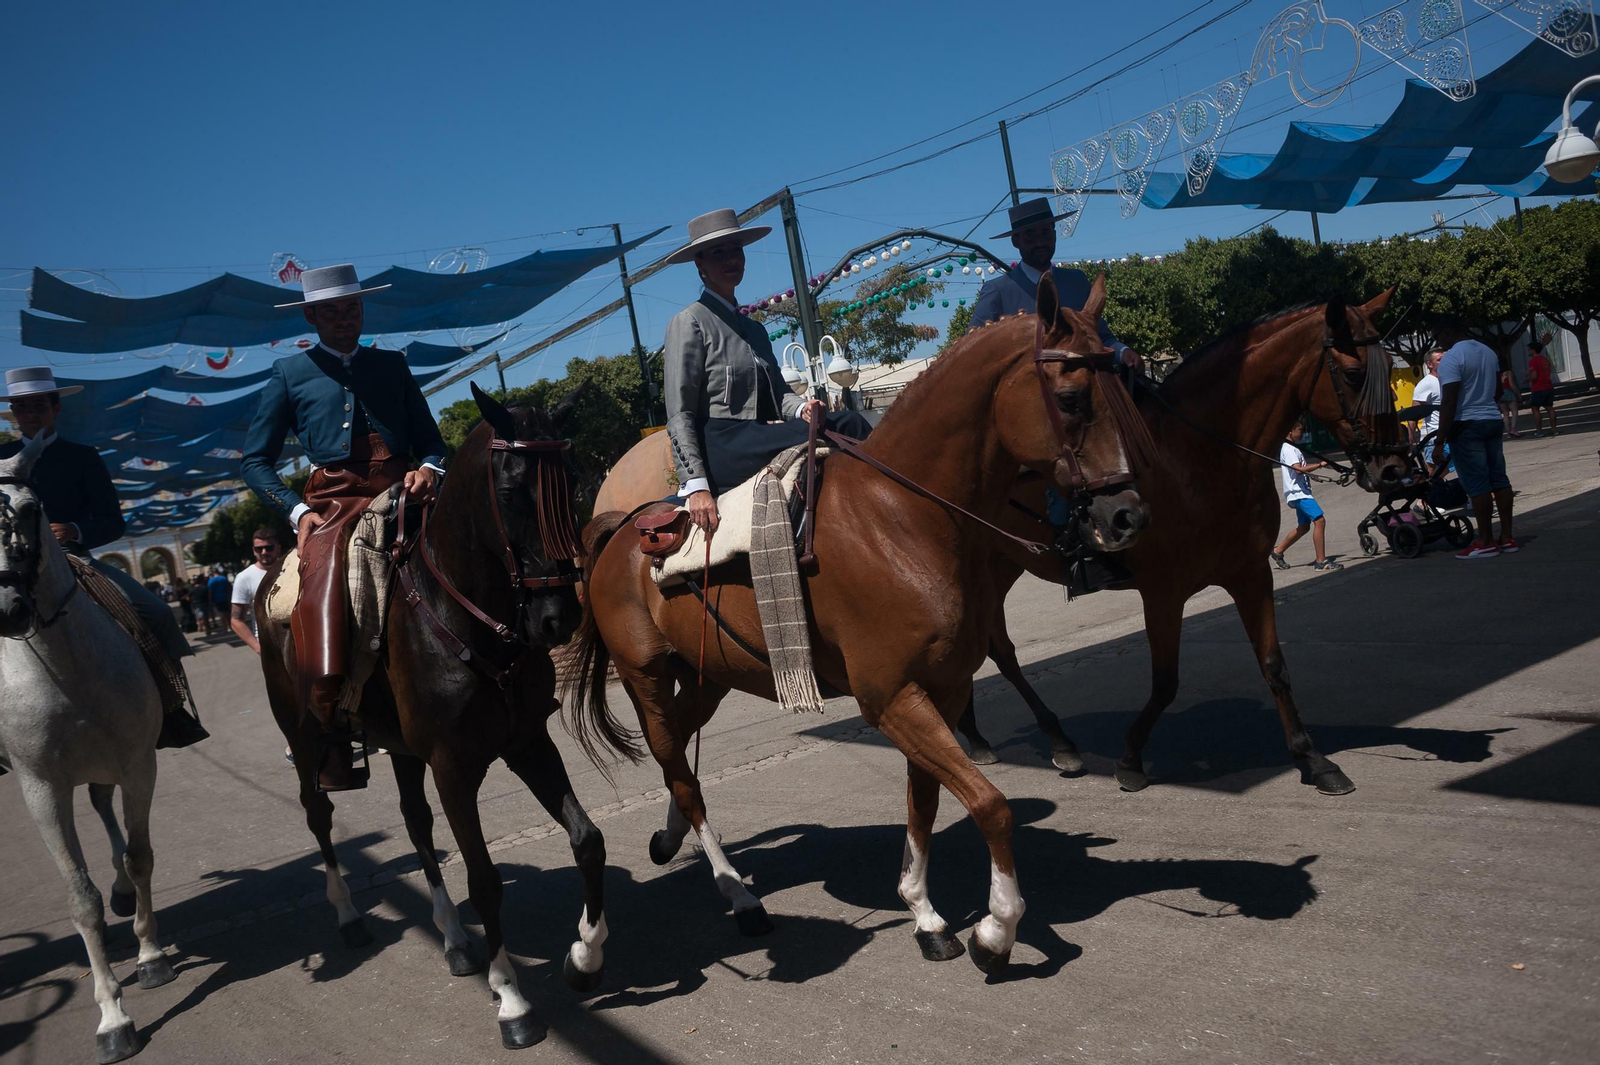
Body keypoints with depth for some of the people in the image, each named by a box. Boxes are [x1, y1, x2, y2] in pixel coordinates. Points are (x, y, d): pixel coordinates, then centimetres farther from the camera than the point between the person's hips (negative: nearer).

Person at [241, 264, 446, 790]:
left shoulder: (392, 365, 22)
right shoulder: (289, 374, 16)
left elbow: (431, 441, 21)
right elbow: (255, 461, 14)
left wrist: (429, 469, -3)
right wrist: (298, 511, -3)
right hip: (332, 503, -2)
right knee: (323, 588, -29)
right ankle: (333, 732, -23)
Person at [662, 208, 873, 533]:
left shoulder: (754, 329, 23)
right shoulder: (690, 322, 0)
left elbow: (778, 391, 18)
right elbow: (679, 415, -7)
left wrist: (802, 407, -7)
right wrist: (696, 485, -17)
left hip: (760, 440, 7)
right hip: (719, 448, -7)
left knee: (848, 421, -16)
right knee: (831, 433, -25)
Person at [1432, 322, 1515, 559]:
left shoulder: (1451, 358, -15)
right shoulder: (1488, 351, 13)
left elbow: (1449, 403, -20)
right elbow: (1498, 389, 22)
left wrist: (1439, 442, -19)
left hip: (1467, 425, -8)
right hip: (1493, 420, 9)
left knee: (1477, 484, -5)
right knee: (1499, 479, 9)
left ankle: (1486, 542, -3)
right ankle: (1507, 537, 12)